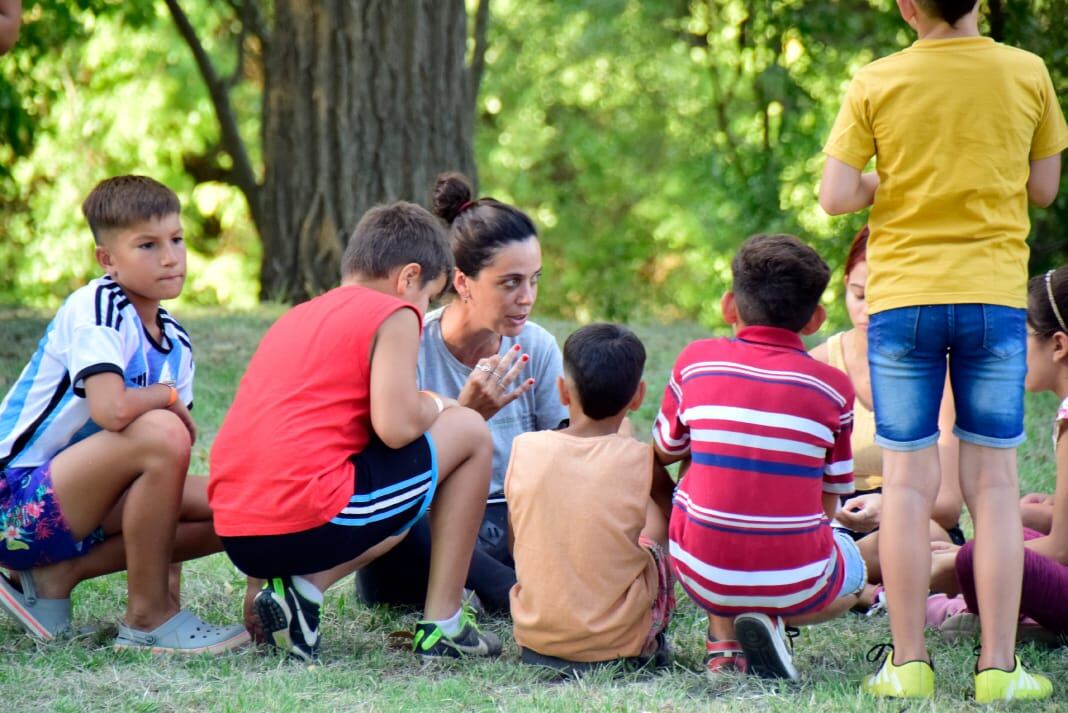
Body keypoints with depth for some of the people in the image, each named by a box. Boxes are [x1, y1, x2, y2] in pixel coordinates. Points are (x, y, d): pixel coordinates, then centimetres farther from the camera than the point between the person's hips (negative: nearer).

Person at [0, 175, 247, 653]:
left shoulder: (176, 343, 9)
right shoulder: (96, 308, -16)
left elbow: (172, 473, 7)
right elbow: (111, 411, -33)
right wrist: (166, 397, -12)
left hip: (72, 503, 9)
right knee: (159, 433, -29)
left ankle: (56, 575, 2)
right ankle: (147, 619, -17)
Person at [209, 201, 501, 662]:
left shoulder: (296, 318, 24)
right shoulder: (393, 314, 1)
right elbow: (396, 428, -10)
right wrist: (432, 406, 11)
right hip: (308, 521, -8)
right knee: (469, 431, 12)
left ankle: (303, 589, 8)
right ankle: (443, 624, 9)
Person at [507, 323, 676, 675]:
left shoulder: (525, 448, -4)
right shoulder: (639, 460, -9)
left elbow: (515, 545, 6)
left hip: (533, 637, 2)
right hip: (617, 643, -2)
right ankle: (648, 643, 17)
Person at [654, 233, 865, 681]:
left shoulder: (696, 362, 3)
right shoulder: (833, 387, 2)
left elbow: (664, 453, 18)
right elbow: (828, 503, 8)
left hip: (703, 574, 1)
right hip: (796, 583, -1)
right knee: (854, 574, 33)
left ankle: (724, 644, 15)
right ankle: (770, 618, 0)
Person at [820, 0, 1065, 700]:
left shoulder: (876, 83, -4)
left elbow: (836, 195, -8)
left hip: (902, 297, 0)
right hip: (995, 296, 1)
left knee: (908, 481, 4)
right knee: (993, 482, 4)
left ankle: (909, 664, 3)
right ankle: (999, 667, 2)